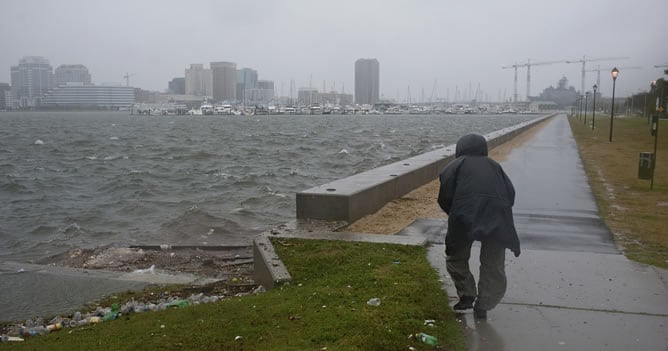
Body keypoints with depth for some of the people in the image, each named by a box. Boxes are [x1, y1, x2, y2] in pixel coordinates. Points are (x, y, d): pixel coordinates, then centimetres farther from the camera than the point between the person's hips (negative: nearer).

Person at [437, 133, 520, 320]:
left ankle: (467, 295, 12)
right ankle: (483, 307, 15)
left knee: (456, 259, 20)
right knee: (494, 268, 16)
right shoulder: (495, 166, 24)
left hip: (465, 219, -2)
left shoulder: (456, 165, 15)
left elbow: (444, 197, 5)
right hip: (498, 221, 3)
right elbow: (510, 194, 14)